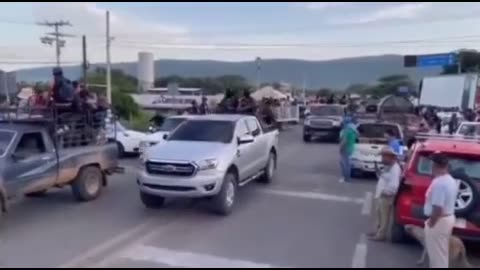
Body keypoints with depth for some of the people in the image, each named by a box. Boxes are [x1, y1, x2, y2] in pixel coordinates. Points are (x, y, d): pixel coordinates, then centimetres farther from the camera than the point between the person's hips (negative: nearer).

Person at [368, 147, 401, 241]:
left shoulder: (395, 169, -21)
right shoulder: (388, 167, 12)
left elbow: (394, 185, -28)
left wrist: (385, 191, -21)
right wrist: (378, 171, 8)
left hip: (387, 197, -10)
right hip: (381, 195, 10)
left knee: (384, 216, 0)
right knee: (378, 213, 19)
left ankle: (381, 235, 9)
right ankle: (377, 231, 31)